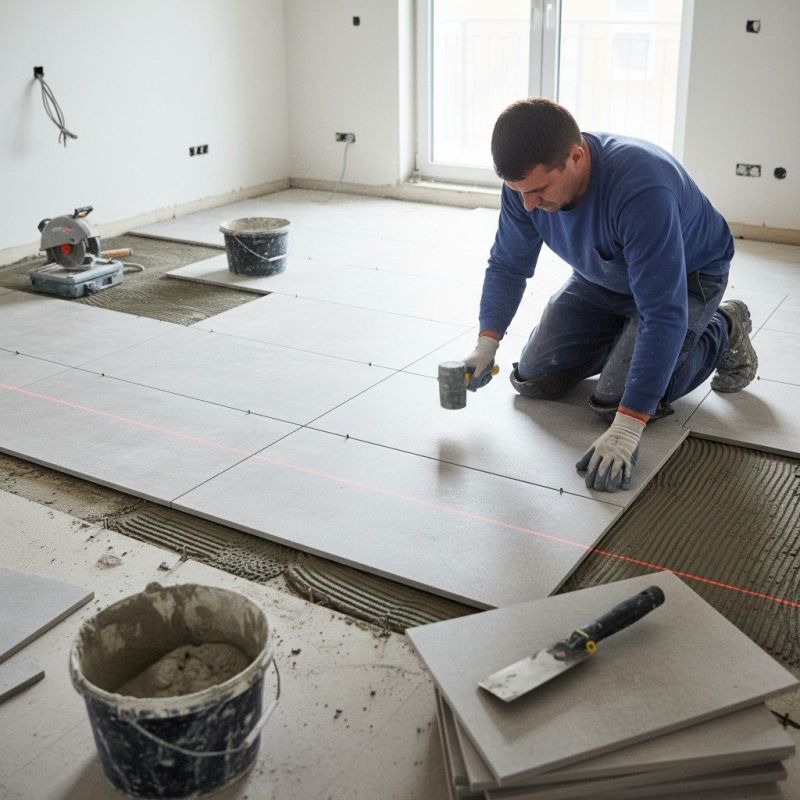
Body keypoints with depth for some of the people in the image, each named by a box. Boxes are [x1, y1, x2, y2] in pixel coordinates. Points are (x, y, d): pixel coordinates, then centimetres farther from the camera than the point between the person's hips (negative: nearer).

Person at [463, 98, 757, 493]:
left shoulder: (641, 189, -42)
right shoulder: (526, 181, -22)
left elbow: (664, 314, -43)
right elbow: (507, 265, -6)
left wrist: (626, 429, -46)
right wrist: (486, 345, -20)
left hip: (688, 278, -6)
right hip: (604, 280, 6)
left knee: (614, 401, -18)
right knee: (533, 379, -2)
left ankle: (724, 332, 6)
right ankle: (625, 341, 24)